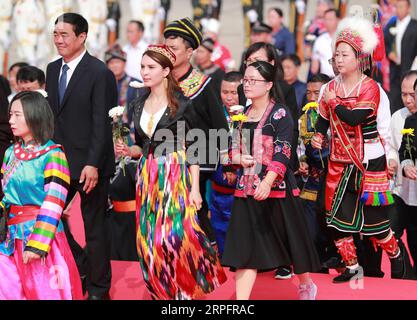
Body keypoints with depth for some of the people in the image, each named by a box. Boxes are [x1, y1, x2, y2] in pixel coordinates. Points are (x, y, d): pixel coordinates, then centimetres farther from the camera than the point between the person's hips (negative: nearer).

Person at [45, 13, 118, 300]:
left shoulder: (99, 73, -12)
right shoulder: (53, 69, 10)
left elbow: (102, 123, -15)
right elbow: (50, 115, 12)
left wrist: (93, 164, -20)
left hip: (89, 164, -6)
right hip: (59, 159, 7)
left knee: (94, 226, 4)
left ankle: (99, 289, 16)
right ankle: (81, 268, 24)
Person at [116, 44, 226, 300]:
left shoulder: (181, 104, -5)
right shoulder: (140, 104, 11)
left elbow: (193, 148, -6)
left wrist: (195, 187, -11)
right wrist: (129, 151, -4)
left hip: (175, 175, -5)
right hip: (148, 175, 6)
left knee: (176, 233, -14)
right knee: (149, 237, 2)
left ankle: (190, 290, 1)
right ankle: (161, 290, 12)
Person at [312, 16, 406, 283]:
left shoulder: (370, 87, -13)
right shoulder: (332, 86, 5)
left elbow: (355, 118, -26)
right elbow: (324, 118, 13)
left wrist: (334, 102, -14)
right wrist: (318, 135, -6)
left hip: (368, 162, -6)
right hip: (340, 162, 6)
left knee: (373, 217, 0)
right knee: (336, 214, 2)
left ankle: (396, 256, 25)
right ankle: (352, 268, 14)